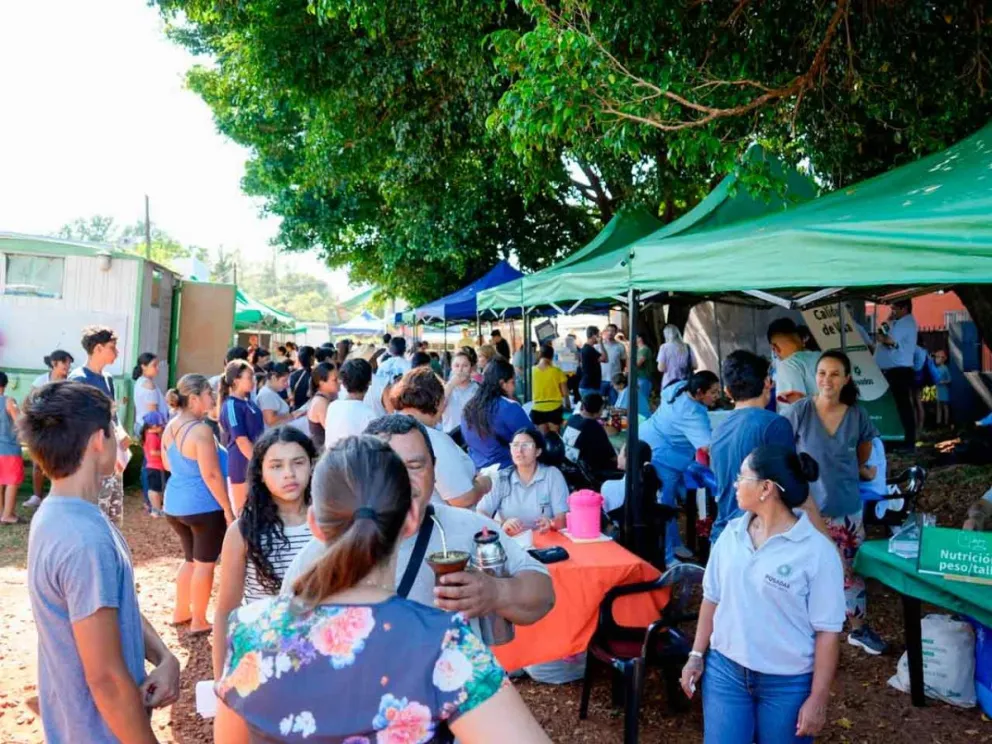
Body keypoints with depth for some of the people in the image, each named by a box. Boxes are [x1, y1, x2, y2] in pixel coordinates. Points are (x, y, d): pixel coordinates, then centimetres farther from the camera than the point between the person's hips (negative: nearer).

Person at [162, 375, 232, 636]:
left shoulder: (170, 428, 4)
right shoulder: (201, 430, -22)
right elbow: (211, 475, -23)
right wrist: (228, 509, -16)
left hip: (175, 504, 8)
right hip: (204, 506, -8)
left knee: (190, 559, 23)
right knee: (205, 563, 6)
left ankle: (181, 612, 32)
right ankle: (199, 621, 15)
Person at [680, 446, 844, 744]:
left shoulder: (817, 551, -16)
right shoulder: (731, 533, -1)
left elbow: (828, 630, -13)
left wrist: (818, 699, -11)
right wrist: (697, 655, 7)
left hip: (787, 684, -4)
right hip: (725, 669, 4)